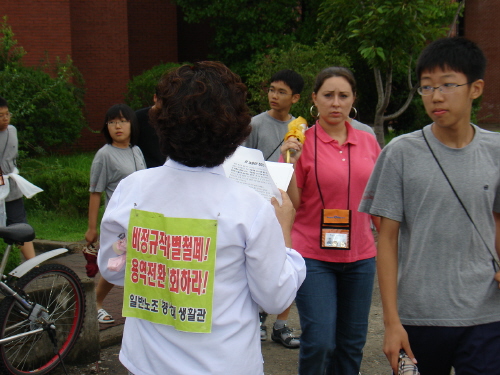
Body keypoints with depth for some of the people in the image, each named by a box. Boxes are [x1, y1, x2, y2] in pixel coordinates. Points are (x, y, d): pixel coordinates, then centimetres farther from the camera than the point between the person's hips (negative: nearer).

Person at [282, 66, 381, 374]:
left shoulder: (369, 142, 6)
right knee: (319, 342, -8)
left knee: (352, 343, 11)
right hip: (314, 255, -4)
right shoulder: (302, 142, -6)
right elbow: (291, 204, -7)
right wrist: (290, 163, -20)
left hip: (360, 256, 4)